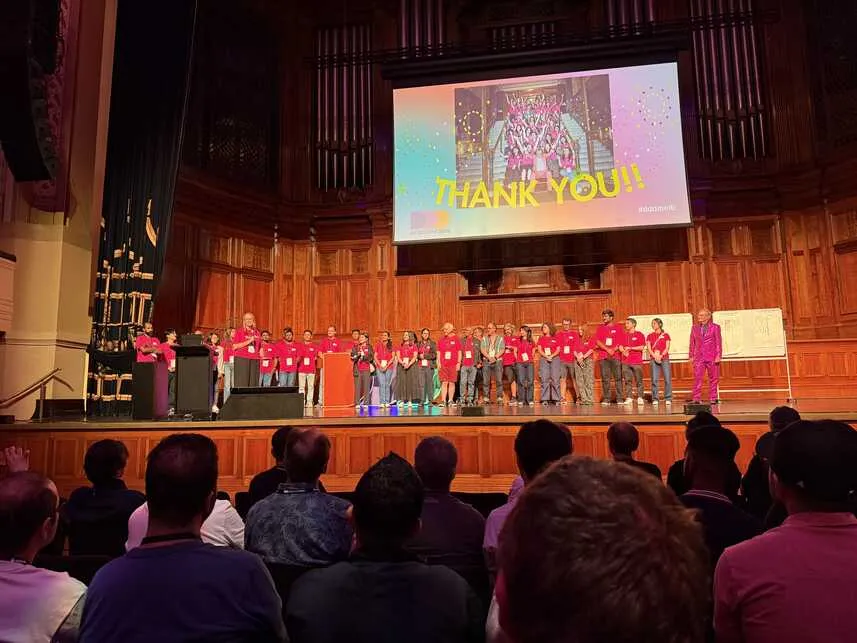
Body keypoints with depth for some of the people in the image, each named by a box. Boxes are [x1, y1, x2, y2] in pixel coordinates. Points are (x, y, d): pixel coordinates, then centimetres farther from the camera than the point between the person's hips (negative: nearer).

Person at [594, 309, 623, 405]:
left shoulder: (617, 327, 8)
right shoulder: (600, 328, 11)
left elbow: (621, 342, 4)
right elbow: (597, 342, 3)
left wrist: (614, 350, -10)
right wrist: (607, 349, -9)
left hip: (615, 356, -1)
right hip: (603, 357, 1)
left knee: (618, 378, -3)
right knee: (605, 379, 1)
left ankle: (620, 398, 0)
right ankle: (606, 399, 5)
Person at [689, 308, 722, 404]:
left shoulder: (715, 327, 2)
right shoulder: (695, 328, 10)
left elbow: (718, 342, -1)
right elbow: (692, 343, 10)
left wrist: (718, 356, -8)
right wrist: (691, 356, 6)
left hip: (712, 357, -1)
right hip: (699, 357, 1)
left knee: (713, 378, 5)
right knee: (697, 378, -7)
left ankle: (713, 398, 13)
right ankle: (696, 398, -6)